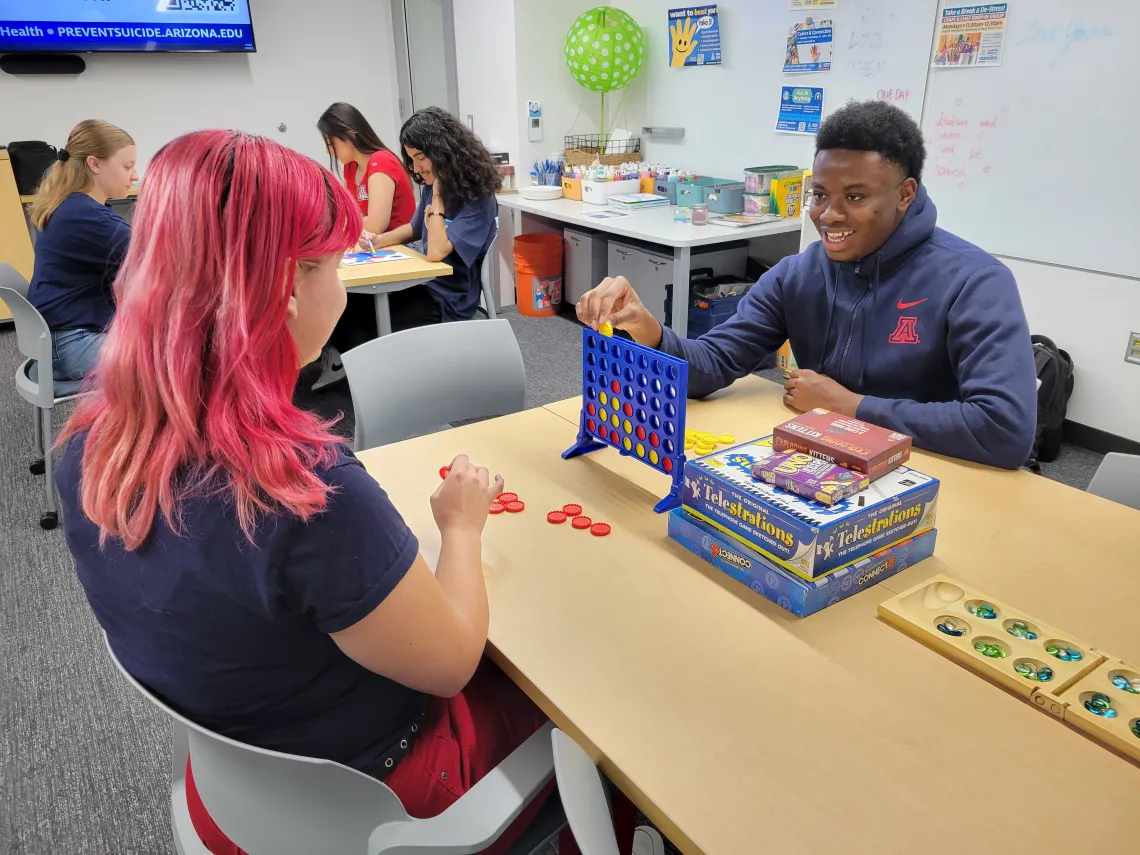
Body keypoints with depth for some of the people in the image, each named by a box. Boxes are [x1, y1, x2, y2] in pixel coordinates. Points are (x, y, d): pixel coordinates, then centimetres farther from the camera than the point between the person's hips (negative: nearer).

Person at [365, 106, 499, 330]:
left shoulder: (478, 201, -18)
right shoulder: (432, 186, 4)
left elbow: (436, 252, -28)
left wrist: (438, 197, -19)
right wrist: (378, 240, 4)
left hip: (448, 302, -7)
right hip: (425, 285, 7)